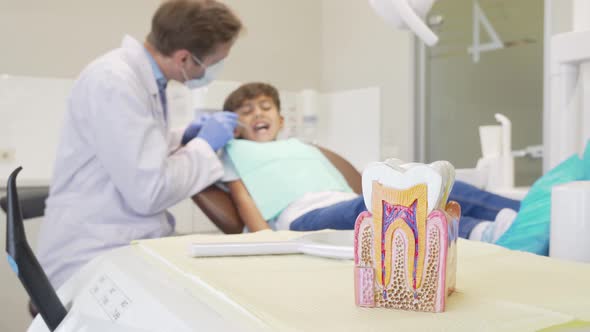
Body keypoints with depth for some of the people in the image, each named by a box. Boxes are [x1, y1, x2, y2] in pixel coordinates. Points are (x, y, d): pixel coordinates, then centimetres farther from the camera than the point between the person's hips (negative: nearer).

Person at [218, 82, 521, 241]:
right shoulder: (234, 152, 24)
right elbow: (243, 199, 8)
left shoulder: (303, 147, 37)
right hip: (303, 218, -6)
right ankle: (480, 233, -59)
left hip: (348, 206, 6)